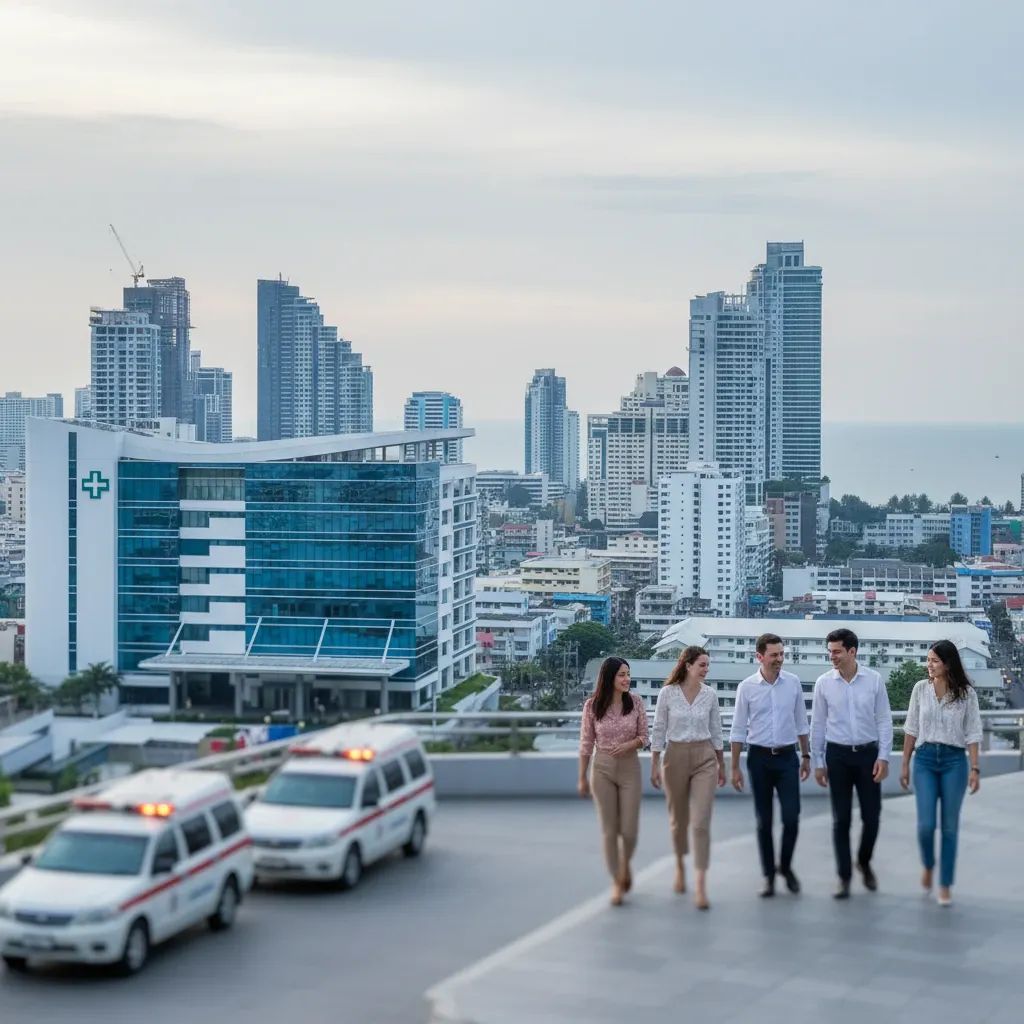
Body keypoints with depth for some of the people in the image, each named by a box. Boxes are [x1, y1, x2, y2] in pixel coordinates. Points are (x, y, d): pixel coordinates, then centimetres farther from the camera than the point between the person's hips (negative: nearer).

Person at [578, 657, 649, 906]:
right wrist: (582, 777, 4)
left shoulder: (635, 703, -3)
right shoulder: (592, 705, -6)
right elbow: (586, 743, 1)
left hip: (630, 768, 1)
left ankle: (625, 865, 32)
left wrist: (630, 744, -19)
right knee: (609, 830, 1)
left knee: (629, 830, 0)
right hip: (603, 769, -1)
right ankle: (616, 882, 13)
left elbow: (644, 737, 3)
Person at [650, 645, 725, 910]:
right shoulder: (667, 693, -4)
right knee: (678, 819, 14)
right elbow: (659, 731, 0)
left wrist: (722, 764, 14)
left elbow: (716, 731, 10)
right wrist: (654, 765, -2)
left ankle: (700, 887, -10)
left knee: (701, 822, -9)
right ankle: (680, 866, 41)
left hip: (704, 758, 0)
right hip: (676, 757, 0)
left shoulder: (710, 695, 1)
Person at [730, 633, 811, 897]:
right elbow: (738, 730, 1)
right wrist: (735, 767, 0)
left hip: (787, 756, 1)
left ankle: (786, 866, 17)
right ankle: (768, 875, 16)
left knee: (791, 817, -6)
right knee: (764, 820, 5)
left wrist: (806, 756, 10)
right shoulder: (747, 687, -4)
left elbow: (801, 723, 10)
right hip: (759, 757, -1)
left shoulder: (793, 683, 1)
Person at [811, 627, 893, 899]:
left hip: (868, 753, 0)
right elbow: (818, 724, 5)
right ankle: (844, 877, 11)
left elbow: (884, 720, 0)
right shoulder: (824, 683, -1)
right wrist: (818, 762, 5)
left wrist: (883, 756, -7)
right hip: (837, 754, 0)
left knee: (872, 815, 2)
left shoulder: (874, 680, -4)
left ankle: (864, 862, 29)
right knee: (841, 819, 3)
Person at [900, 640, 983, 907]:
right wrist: (905, 764, 6)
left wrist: (975, 768, -7)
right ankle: (928, 864, 26)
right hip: (925, 759, 1)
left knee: (950, 826, 3)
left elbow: (972, 734, -2)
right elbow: (911, 729, 6)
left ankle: (945, 885, 12)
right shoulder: (921, 689, 1)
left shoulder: (966, 693, -3)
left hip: (954, 760, -1)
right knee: (925, 824, -5)